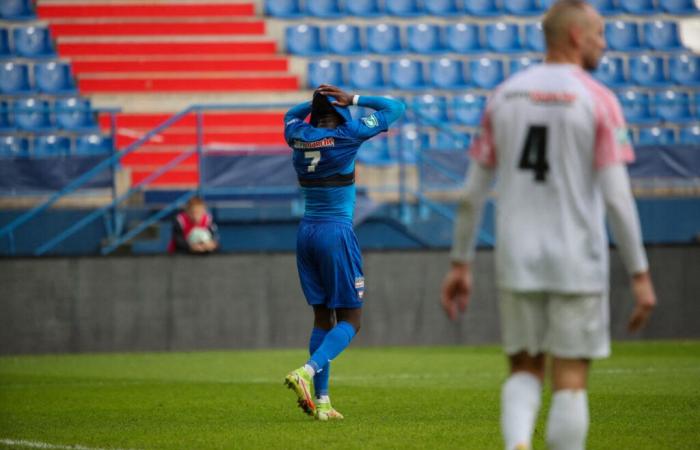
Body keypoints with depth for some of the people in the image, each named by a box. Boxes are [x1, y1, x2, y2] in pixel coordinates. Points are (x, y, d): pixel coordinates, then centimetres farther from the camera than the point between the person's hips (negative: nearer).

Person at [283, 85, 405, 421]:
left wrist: (318, 101, 15)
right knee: (350, 319, 0)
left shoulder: (299, 136, 4)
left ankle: (321, 400, 9)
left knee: (323, 317, 12)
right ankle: (307, 372, -23)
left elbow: (292, 114, 31)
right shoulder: (348, 135, -9)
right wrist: (353, 100, 1)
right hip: (337, 232, -6)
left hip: (306, 232, 6)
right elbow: (395, 108, 1)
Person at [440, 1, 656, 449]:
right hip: (577, 262, -4)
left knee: (525, 371, 14)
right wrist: (641, 275, -8)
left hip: (517, 261, 4)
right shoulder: (599, 101, -6)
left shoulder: (504, 96, 7)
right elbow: (617, 198, -12)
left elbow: (473, 192, 8)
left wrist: (461, 264, 15)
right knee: (571, 380, 4)